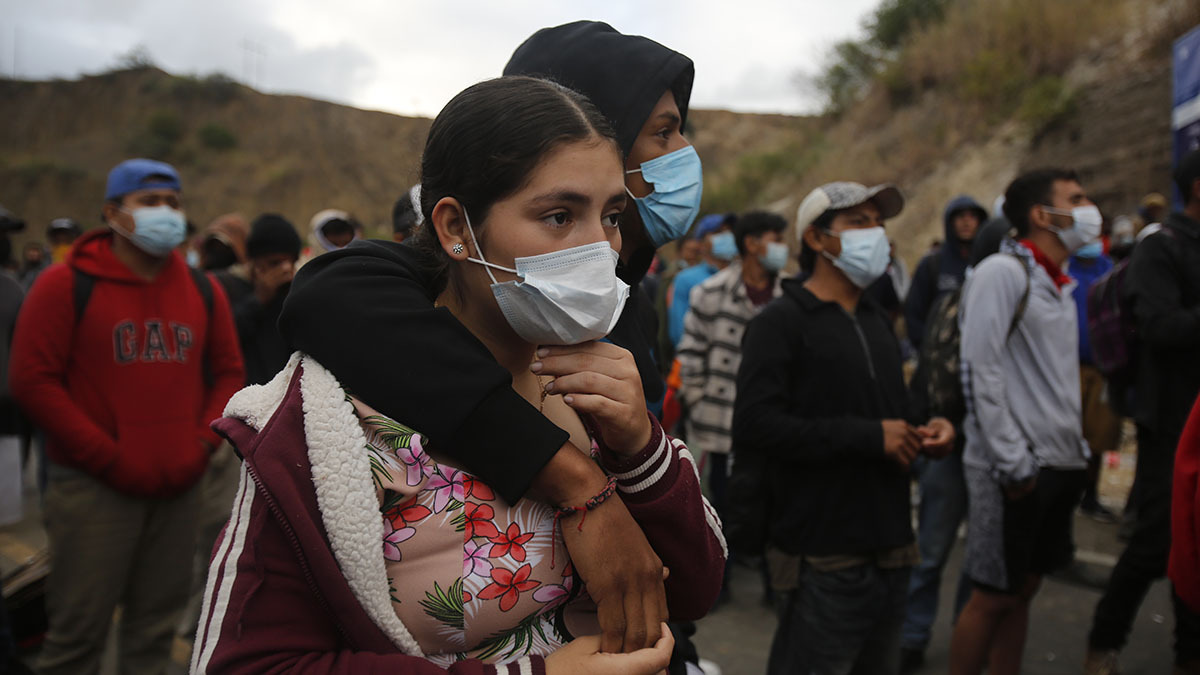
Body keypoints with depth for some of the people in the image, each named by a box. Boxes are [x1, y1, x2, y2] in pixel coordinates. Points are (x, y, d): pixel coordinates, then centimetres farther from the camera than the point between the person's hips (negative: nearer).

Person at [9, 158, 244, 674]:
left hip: (176, 488, 4)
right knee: (78, 630, 2)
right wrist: (109, 458, -12)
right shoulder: (67, 285, -4)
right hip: (92, 489, -4)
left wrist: (204, 442, 1)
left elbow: (228, 373, 16)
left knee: (156, 630, 12)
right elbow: (32, 380, -8)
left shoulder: (203, 291, 10)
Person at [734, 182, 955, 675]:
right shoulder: (781, 321, -8)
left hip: (889, 552, 8)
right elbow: (754, 426, -21)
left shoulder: (877, 321, 19)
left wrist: (925, 431, 5)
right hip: (824, 560, -8)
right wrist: (867, 435, -19)